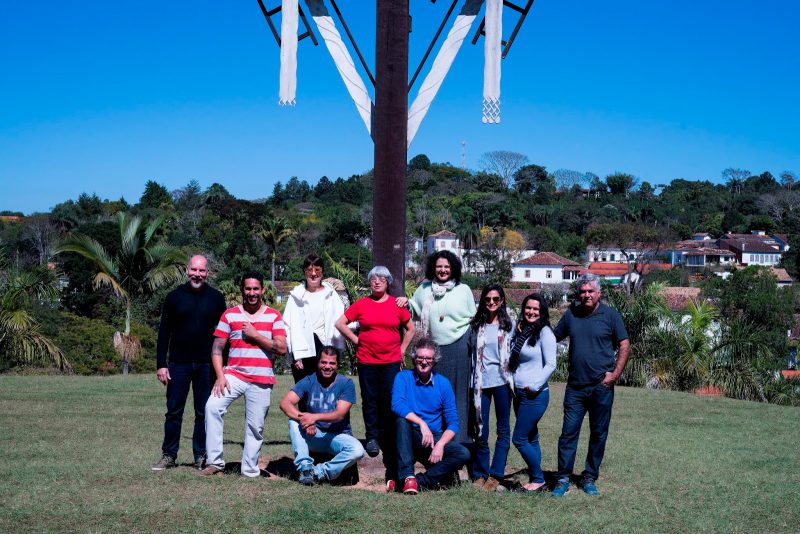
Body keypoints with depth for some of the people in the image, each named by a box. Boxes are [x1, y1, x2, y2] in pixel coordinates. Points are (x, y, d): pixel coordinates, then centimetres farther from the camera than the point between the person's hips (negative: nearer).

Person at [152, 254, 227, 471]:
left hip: (206, 365, 0)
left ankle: (201, 457, 13)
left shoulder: (216, 298, 4)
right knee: (174, 411, 3)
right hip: (178, 364, 0)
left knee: (204, 412, 5)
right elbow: (164, 332, 3)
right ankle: (169, 455, 13)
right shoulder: (175, 297, 2)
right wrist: (161, 364, -4)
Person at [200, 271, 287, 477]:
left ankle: (250, 471, 15)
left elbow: (282, 348, -4)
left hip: (262, 380, 0)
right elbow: (217, 349, 4)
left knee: (256, 427, 3)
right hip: (234, 375, 0)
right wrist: (220, 376, -9)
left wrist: (255, 335, -10)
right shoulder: (229, 315, 7)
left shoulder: (274, 316, 6)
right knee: (212, 406, -22)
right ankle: (214, 462, -16)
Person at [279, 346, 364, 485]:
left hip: (338, 436, -1)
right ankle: (305, 467, -24)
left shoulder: (346, 384, -6)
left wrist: (315, 417, -35)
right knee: (294, 421, -26)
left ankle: (319, 472, -19)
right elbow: (285, 402, -16)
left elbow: (340, 414, -17)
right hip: (313, 435, 1)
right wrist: (304, 419, -34)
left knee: (357, 450, -31)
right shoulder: (309, 381, -3)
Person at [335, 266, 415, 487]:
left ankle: (387, 442, 8)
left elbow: (410, 328, 15)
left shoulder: (396, 304, 5)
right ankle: (372, 437, 14)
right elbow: (340, 323, 8)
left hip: (391, 362, 0)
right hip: (367, 361, 0)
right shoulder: (361, 304, 3)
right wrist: (356, 340, 3)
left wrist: (402, 350, 9)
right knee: (370, 400, 3)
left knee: (389, 403, -1)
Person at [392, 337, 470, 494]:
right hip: (409, 440, -2)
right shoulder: (403, 377, -3)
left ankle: (419, 481, -24)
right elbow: (396, 405, -22)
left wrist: (440, 445, -18)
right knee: (402, 420, -34)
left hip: (435, 438, 2)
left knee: (463, 454, -24)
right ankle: (408, 476, -35)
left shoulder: (443, 383, 2)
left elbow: (453, 423, -2)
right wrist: (422, 423, -31)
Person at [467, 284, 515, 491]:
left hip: (502, 381, 0)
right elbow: (470, 351, 13)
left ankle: (495, 475, 6)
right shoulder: (475, 325, 7)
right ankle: (480, 474, 12)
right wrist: (472, 379, 6)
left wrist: (514, 380, 3)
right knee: (481, 431, 2)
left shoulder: (509, 325, 6)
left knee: (503, 429, 1)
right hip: (481, 382, 1)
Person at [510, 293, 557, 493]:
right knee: (531, 439, 12)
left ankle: (538, 479, 4)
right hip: (519, 393, 8)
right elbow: (513, 362, 21)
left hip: (535, 395, -8)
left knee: (519, 439, -7)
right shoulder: (521, 331, 11)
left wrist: (535, 386, -16)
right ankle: (535, 480, 19)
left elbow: (550, 364, -14)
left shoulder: (544, 333, -10)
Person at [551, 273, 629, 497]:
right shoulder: (571, 314, 7)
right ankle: (563, 478, 5)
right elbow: (554, 337, 16)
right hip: (575, 386, 2)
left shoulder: (610, 315, -1)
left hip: (601, 386, -2)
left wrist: (615, 374, -8)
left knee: (598, 434, 7)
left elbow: (624, 345, 0)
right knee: (568, 432, -2)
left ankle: (590, 478, 19)